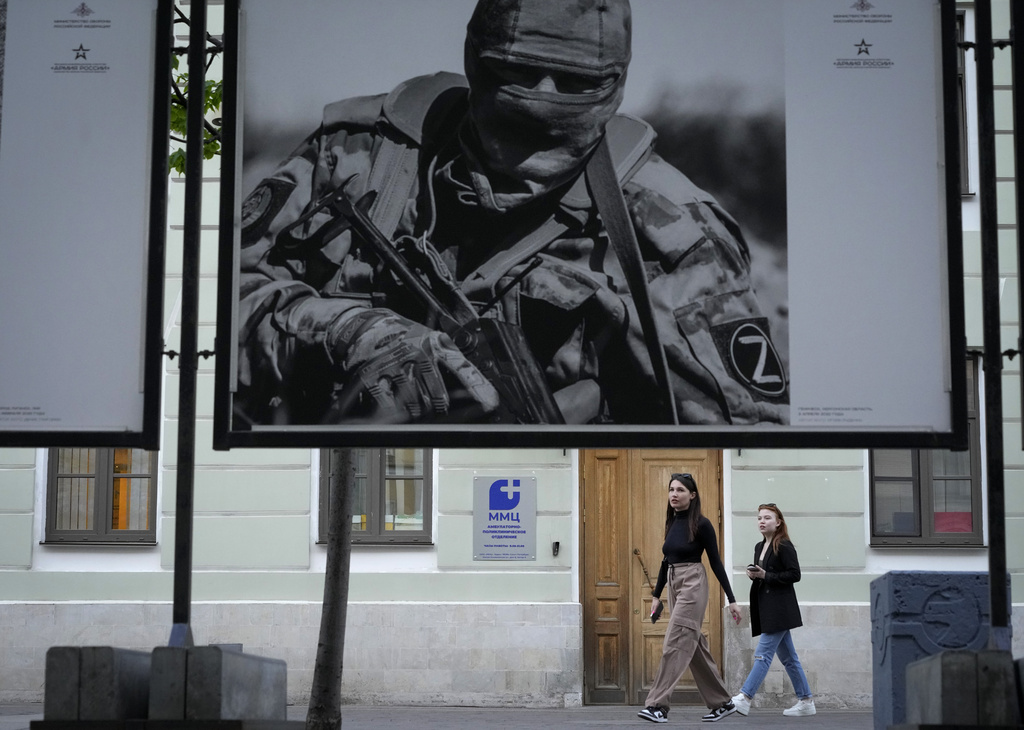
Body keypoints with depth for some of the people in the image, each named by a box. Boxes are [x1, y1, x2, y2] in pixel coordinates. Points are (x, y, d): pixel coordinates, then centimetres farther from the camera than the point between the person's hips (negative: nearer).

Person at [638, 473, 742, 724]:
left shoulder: (701, 524, -11)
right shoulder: (672, 523, 11)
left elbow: (716, 562, -9)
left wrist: (731, 600, -9)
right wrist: (656, 595, 18)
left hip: (693, 586, -8)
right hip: (675, 586, 8)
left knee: (674, 645, -12)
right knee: (694, 647, 10)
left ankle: (657, 705, -13)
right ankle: (722, 702, 18)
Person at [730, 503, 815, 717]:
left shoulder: (784, 546, -9)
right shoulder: (760, 547, 16)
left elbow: (794, 575, -14)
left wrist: (764, 575, -17)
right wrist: (753, 575, 1)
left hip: (779, 609, -9)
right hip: (766, 609, 9)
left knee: (763, 653, -13)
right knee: (787, 657, 11)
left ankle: (745, 698, -17)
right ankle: (806, 701, 16)